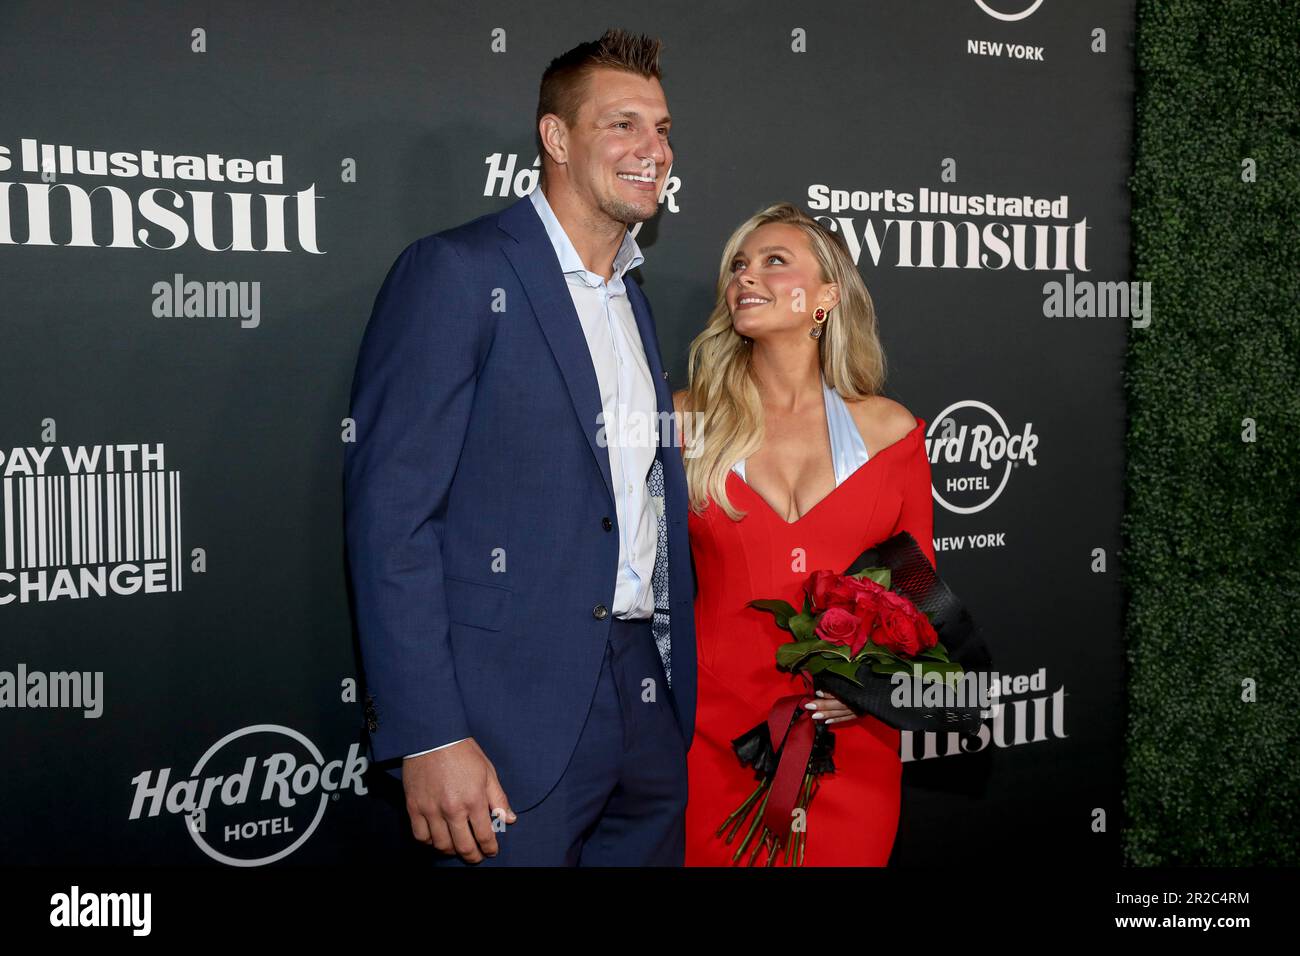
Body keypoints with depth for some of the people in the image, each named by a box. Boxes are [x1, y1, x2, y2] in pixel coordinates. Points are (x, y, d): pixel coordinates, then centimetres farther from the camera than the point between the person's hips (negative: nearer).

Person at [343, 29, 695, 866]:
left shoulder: (633, 302, 16)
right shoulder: (456, 272, -8)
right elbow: (390, 514, -14)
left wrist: (675, 691, 12)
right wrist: (428, 737, -20)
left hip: (648, 704, 7)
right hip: (516, 718, -7)